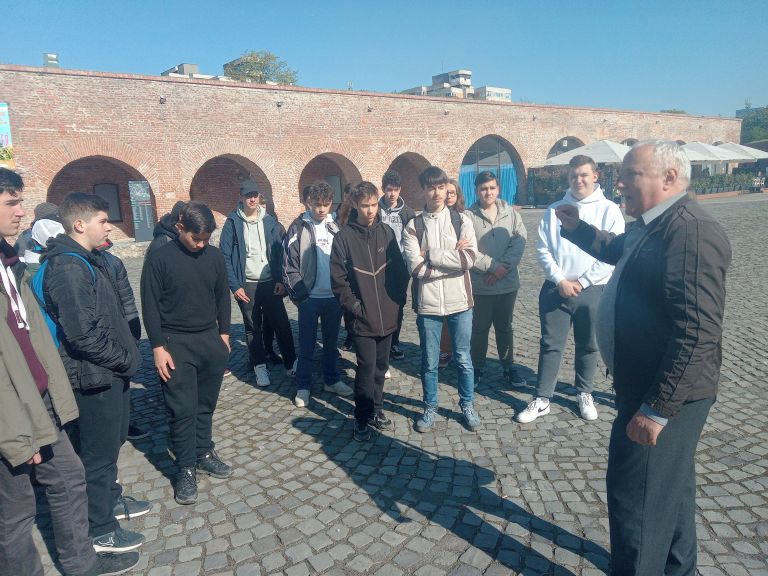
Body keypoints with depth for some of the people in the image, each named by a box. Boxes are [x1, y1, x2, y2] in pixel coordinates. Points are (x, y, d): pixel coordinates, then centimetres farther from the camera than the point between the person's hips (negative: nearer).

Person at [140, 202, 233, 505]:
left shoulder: (214, 255, 3)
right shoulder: (159, 259, -9)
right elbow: (150, 306, -7)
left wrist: (224, 334, 9)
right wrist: (158, 347, -10)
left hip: (211, 340, 4)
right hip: (176, 343, -4)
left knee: (206, 405, 13)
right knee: (183, 410, 0)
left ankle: (204, 454, 30)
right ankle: (185, 469, 14)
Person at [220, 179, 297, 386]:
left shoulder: (269, 221, 4)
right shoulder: (233, 223, -3)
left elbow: (279, 251, 4)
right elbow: (225, 257, -4)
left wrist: (280, 280, -5)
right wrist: (234, 286, -9)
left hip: (270, 283, 1)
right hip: (247, 285, -1)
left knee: (281, 324, 2)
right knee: (253, 328, 9)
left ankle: (291, 363, 14)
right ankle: (260, 366, 19)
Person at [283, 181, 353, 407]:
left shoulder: (336, 227, 6)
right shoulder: (298, 228, -5)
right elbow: (289, 264, -7)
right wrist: (299, 293, -13)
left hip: (334, 296, 3)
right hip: (309, 297, -3)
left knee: (331, 342, 15)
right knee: (307, 345, 7)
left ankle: (332, 380, 30)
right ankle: (303, 387, 19)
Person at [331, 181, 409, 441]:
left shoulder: (387, 232, 3)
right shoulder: (344, 237, -7)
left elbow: (400, 270, 8)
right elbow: (338, 279, -7)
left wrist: (398, 300, 2)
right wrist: (354, 306, -10)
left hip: (387, 316, 4)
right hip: (363, 318, -4)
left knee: (381, 367, 15)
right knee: (366, 369, -2)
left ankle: (376, 409, 33)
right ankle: (362, 419, 15)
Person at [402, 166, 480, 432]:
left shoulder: (461, 220, 1)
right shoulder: (413, 226, -1)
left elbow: (470, 259, -13)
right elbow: (415, 267, -14)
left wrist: (432, 255, -16)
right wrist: (454, 257, -13)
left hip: (459, 301, 1)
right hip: (427, 303, 0)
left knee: (463, 358, 13)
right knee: (429, 362, 12)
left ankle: (467, 405, 33)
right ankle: (430, 408, 30)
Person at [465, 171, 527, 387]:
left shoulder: (510, 212, 4)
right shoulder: (468, 216, -6)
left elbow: (520, 240, -4)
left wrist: (504, 266, -16)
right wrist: (492, 266, -16)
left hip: (508, 282, 2)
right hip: (480, 285, -2)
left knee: (505, 327, 15)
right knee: (479, 328, 10)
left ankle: (508, 367, 28)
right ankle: (477, 367, 26)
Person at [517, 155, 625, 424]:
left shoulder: (609, 210, -3)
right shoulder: (554, 209, 4)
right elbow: (543, 249, 0)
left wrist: (581, 282, -12)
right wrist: (560, 280, -11)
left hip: (592, 290, -1)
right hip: (556, 288, 1)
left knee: (588, 346, 13)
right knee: (550, 345, 5)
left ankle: (584, 393, 32)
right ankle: (542, 399, 13)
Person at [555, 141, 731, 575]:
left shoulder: (690, 231, -25)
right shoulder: (653, 226, 8)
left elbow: (698, 333, -30)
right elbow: (617, 251, 31)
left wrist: (656, 408, -28)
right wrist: (577, 227, 17)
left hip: (665, 395, -10)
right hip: (645, 383, 10)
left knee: (636, 497, 3)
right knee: (669, 484, 26)